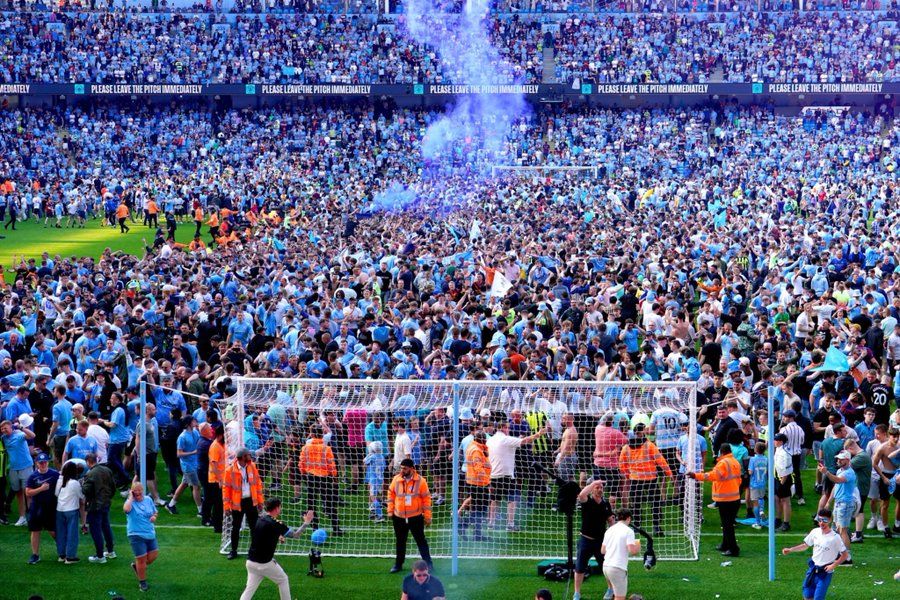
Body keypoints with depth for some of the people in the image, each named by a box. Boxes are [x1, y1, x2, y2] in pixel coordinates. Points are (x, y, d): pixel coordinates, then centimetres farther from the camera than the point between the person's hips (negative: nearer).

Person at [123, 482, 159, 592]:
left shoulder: (148, 500, 6)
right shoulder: (130, 502, -10)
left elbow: (155, 512, 20)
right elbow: (126, 509, -35)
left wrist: (154, 516, -4)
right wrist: (131, 497, -21)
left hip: (150, 533, 6)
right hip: (136, 535, -6)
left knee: (154, 555, 9)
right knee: (141, 559, -2)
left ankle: (136, 566, 35)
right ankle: (142, 582, 14)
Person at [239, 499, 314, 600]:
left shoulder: (259, 520, 6)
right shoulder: (275, 524, -15)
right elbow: (295, 534, -7)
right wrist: (306, 522, 5)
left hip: (251, 561, 6)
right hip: (265, 563, -6)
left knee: (250, 589, 6)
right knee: (283, 580, 18)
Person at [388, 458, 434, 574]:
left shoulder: (420, 481, -8)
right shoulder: (396, 479, -1)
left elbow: (426, 499, -4)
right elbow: (391, 494, 12)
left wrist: (427, 517, -4)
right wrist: (390, 511, 7)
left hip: (416, 517, -3)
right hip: (399, 517, 3)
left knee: (421, 540, 2)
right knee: (400, 542, 13)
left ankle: (428, 563, 8)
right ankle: (398, 564, 24)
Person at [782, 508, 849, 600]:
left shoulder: (835, 537, -15)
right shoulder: (815, 532, 1)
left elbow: (845, 555, -9)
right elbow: (805, 546, 15)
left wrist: (833, 565, -17)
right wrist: (790, 550, 4)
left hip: (825, 572, -5)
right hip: (813, 569, 5)